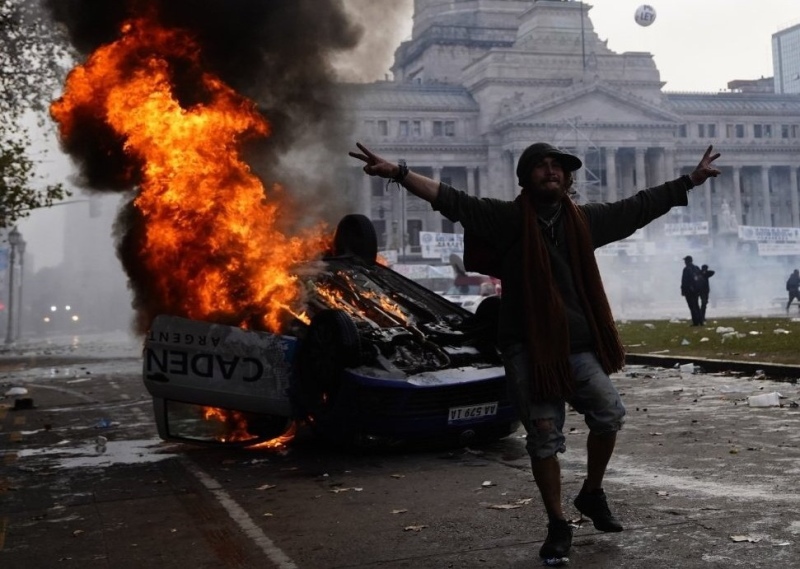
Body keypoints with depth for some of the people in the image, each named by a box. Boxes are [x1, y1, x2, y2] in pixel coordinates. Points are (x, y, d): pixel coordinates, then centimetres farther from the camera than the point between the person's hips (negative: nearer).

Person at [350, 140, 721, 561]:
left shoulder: (585, 219, 10)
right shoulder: (507, 218, -2)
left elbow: (640, 206, 18)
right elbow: (451, 200, -12)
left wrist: (690, 181, 21)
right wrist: (398, 172, -23)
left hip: (578, 345, 3)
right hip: (527, 348, -3)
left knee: (610, 414, -7)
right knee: (544, 437, 1)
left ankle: (592, 494, 20)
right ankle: (558, 526, 16)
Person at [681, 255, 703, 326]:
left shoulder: (686, 269, -12)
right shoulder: (697, 268, 10)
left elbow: (684, 281, -15)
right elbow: (700, 279, 13)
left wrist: (683, 290, -10)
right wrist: (699, 289, 18)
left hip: (689, 291, -7)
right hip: (697, 290, 7)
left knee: (692, 307, -5)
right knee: (696, 306, 16)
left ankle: (695, 322, -8)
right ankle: (700, 321, 15)